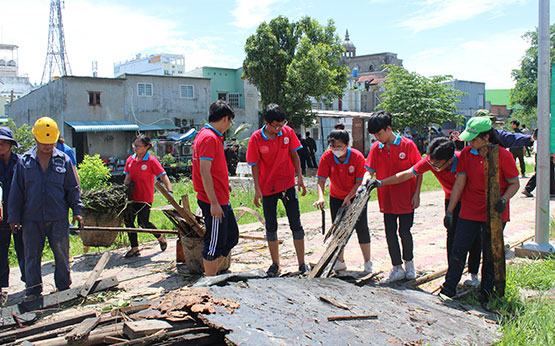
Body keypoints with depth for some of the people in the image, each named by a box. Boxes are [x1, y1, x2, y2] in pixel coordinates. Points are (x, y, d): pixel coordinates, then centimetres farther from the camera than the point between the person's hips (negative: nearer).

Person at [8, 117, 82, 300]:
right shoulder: (24, 162, 2)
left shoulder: (63, 160, 2)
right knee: (32, 257, 8)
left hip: (58, 218, 0)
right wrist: (13, 217, 3)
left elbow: (73, 188, 6)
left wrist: (77, 210, -1)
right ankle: (33, 291, 20)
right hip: (32, 219, 0)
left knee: (62, 255, 8)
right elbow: (16, 192, 5)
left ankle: (64, 288, 22)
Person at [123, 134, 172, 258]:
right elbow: (127, 178, 12)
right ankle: (134, 248, 18)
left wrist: (169, 192, -23)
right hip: (132, 197, 6)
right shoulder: (130, 160, 7)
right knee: (128, 221, 6)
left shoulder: (151, 160, -10)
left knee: (143, 222, -5)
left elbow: (163, 177, -13)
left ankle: (161, 238, 23)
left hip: (145, 197, -6)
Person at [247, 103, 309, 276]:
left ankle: (302, 263, 13)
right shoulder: (256, 138, -12)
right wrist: (257, 189, -10)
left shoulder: (288, 132, -7)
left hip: (288, 185, 1)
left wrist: (300, 178, -4)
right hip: (267, 188, -1)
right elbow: (255, 165, -7)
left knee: (296, 225, 3)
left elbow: (294, 155, 2)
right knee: (271, 228, 9)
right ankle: (275, 264, 22)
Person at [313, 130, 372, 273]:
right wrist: (321, 197, -41)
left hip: (355, 196, -2)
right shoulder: (326, 157, -20)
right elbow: (321, 180, -25)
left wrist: (349, 197, -27)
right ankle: (340, 262, 19)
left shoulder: (357, 157, -24)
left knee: (361, 228, -2)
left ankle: (367, 263, 10)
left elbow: (359, 182, -18)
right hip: (336, 198, 3)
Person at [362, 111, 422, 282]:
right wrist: (364, 184, -20)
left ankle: (409, 263, 29)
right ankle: (397, 268, 21)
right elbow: (369, 170, 0)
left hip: (406, 199, -4)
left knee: (404, 232, 5)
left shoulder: (408, 145, -10)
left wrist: (416, 194, -9)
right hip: (387, 199, 4)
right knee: (390, 234, 7)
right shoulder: (376, 148, 1)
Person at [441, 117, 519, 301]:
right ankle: (449, 288, 12)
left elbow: (514, 183, -3)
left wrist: (504, 200, -23)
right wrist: (449, 211, -4)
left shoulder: (503, 155, -12)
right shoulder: (466, 153, -4)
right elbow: (459, 183, -3)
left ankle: (486, 291, 27)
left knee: (490, 254, 10)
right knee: (458, 250, 2)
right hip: (469, 212, 2)